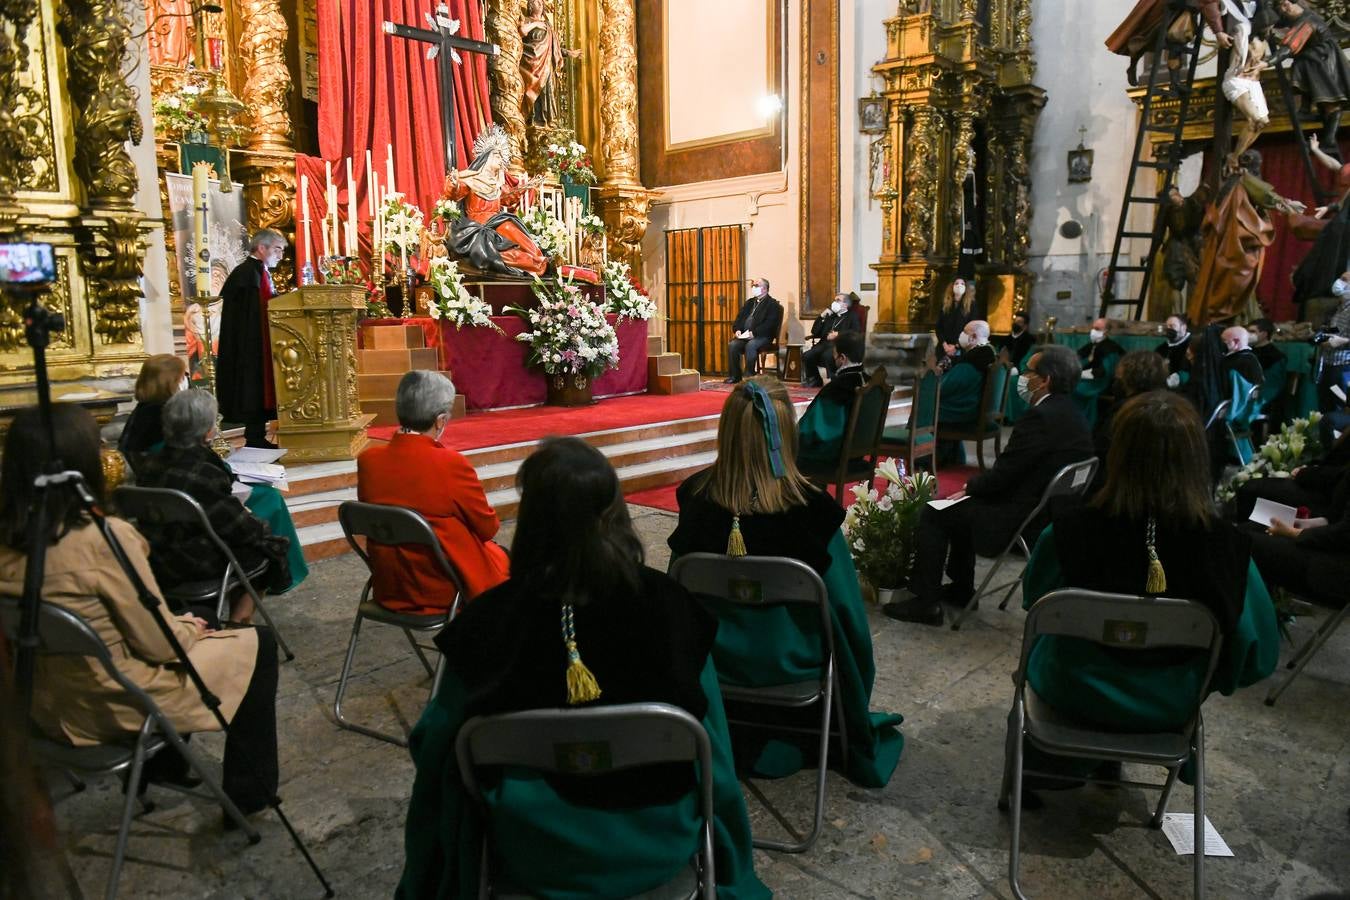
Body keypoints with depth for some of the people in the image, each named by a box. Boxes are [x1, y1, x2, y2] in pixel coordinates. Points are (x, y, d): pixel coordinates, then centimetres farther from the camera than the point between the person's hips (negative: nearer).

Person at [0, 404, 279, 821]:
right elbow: (159, 644, -20)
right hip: (113, 706, -7)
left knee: (188, 629, 29)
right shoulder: (104, 537, -29)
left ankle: (160, 766, 39)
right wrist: (191, 628, 1)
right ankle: (249, 792, 20)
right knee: (257, 644, 10)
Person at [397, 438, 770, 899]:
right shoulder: (668, 605, -18)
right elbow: (714, 748, -7)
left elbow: (433, 743, -7)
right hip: (659, 846, 1)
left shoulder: (490, 620, -21)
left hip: (535, 854, 0)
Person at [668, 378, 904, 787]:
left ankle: (746, 738, 43)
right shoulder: (810, 506, -25)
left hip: (714, 659, 3)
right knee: (838, 636, 30)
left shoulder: (696, 495, -17)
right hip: (789, 663, -2)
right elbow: (845, 606, -13)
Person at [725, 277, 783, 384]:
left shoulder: (772, 304, 1)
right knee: (732, 345, -21)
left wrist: (754, 333, -22)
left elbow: (769, 324, -13)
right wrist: (737, 330, -2)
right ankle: (735, 376, -13)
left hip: (762, 336, -6)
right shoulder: (749, 303, 24)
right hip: (744, 335, 6)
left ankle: (749, 375, -28)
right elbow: (739, 318, 20)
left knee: (750, 345, -36)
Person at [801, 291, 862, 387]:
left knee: (828, 355, -38)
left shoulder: (853, 316, 14)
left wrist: (838, 334, -14)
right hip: (826, 343, 5)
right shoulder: (830, 316, 28)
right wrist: (822, 316, 12)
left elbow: (857, 332, -6)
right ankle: (814, 381, -5)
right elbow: (815, 333, 21)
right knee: (807, 356, -22)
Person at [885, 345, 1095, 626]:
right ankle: (961, 589, 32)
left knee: (933, 515, -1)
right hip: (1047, 512, 10)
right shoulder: (1070, 413, 7)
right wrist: (973, 487, 8)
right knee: (963, 506, 26)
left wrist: (969, 488, -1)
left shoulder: (1042, 418, -23)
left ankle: (926, 602, 6)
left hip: (1019, 519, -10)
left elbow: (1003, 474, -20)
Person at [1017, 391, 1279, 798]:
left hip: (1077, 693, -1)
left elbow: (1034, 601, -6)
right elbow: (1260, 656, -11)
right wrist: (1208, 680, 9)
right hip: (1167, 708, 2)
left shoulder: (1069, 532, -28)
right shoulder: (1227, 549, -26)